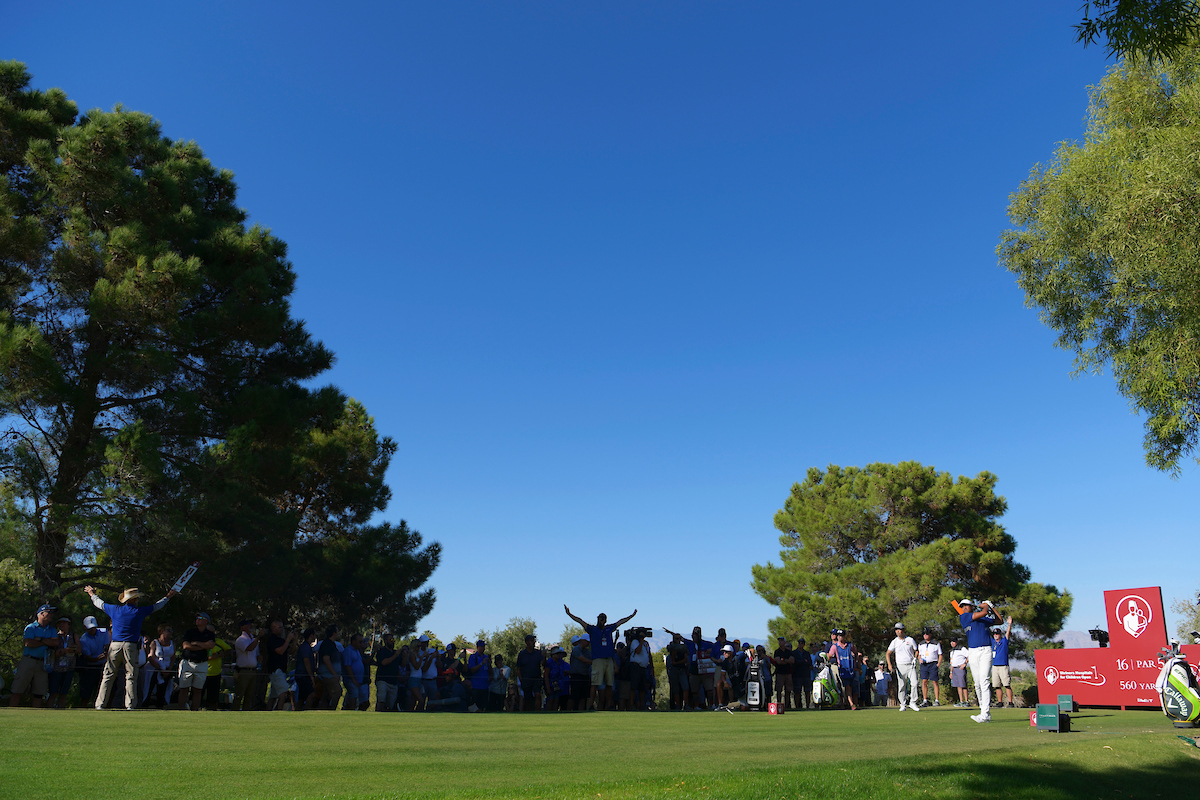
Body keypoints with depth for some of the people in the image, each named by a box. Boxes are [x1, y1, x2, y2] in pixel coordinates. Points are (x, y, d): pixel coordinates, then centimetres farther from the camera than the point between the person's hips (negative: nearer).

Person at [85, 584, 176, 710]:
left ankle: (100, 704, 5)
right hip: (131, 646, -2)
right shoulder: (139, 611, 0)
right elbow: (157, 606, 15)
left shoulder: (115, 609, 4)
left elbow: (99, 603, 22)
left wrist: (92, 594, 42)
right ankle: (130, 705, -2)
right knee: (131, 677, 0)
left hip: (115, 646, 2)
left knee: (108, 676, 6)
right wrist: (167, 597, 33)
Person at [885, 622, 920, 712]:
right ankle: (902, 704, 8)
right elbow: (888, 654, 5)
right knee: (901, 686, -1)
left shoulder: (910, 640, 4)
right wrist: (889, 664, -8)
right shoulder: (894, 642, 4)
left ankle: (912, 702, -3)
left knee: (914, 683, -14)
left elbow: (916, 651, 13)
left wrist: (915, 658, -6)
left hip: (911, 665, 0)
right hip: (900, 666, 0)